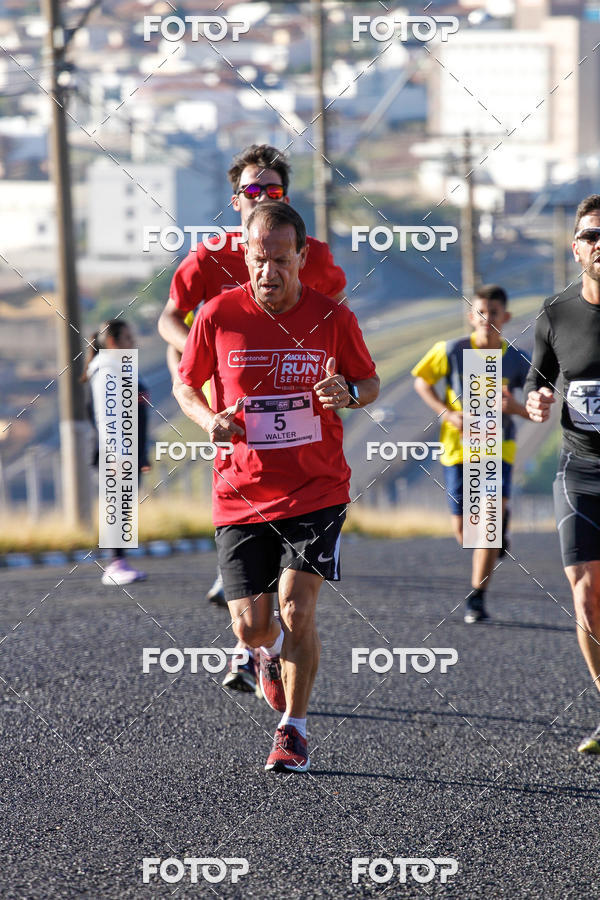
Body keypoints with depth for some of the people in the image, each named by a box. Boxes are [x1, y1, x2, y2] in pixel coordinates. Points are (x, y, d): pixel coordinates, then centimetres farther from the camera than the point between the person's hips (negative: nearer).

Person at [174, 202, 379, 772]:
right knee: (250, 627, 0)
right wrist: (209, 419, -12)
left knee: (296, 607, -14)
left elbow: (370, 383, 10)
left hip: (316, 492, -1)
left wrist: (348, 394, -14)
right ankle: (271, 654, 39)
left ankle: (294, 730, 3)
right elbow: (185, 385, 9)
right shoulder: (219, 315, -4)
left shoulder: (332, 318, -4)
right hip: (241, 495, 1)